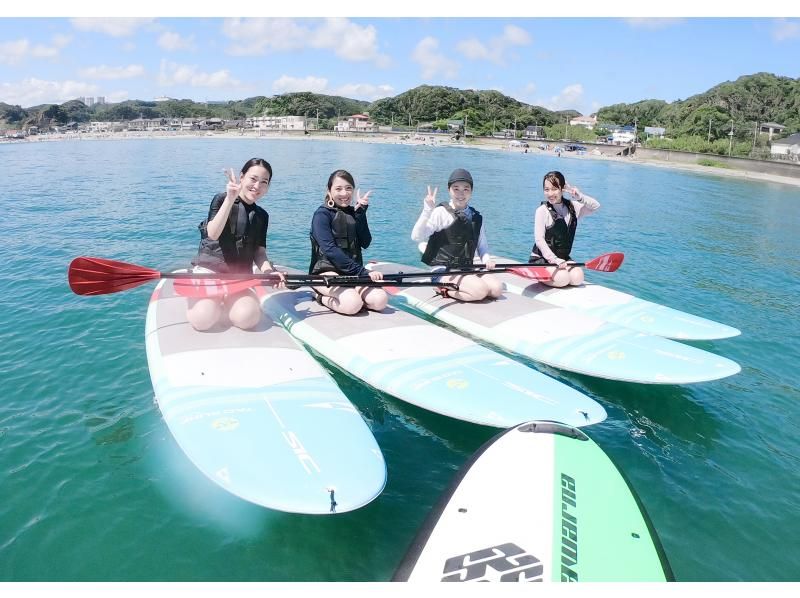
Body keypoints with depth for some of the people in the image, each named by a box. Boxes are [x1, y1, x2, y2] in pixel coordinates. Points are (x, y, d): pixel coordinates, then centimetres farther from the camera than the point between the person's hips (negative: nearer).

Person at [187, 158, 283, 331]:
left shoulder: (262, 216, 13)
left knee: (248, 318, -28)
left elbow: (259, 252, 7)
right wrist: (230, 199, -26)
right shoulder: (221, 200, -1)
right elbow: (213, 234, -18)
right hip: (209, 268, -3)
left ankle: (226, 301, 7)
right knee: (203, 319, -28)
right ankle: (199, 297, 9)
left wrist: (268, 270, -16)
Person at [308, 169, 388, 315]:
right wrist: (362, 272, -23)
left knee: (380, 300, -20)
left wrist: (360, 212, -8)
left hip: (351, 272, 6)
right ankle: (322, 297, -2)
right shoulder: (322, 214, -5)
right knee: (353, 304, -32)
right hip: (326, 271, -6)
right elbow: (330, 250, -18)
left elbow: (365, 243, 0)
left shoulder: (354, 213, 14)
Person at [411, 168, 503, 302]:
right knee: (480, 291, -25)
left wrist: (486, 259, -3)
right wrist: (427, 211, -28)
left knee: (497, 289, -13)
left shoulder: (476, 217, 11)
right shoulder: (441, 212, -8)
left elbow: (482, 244, 19)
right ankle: (445, 290, -3)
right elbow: (416, 237, -18)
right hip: (444, 271, -7)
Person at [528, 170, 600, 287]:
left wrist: (580, 197, -15)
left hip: (563, 258, 5)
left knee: (578, 277, -17)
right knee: (563, 279, -25)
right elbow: (539, 240, -16)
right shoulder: (542, 211, -12)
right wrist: (555, 260, -23)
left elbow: (596, 206, 2)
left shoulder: (572, 207, 3)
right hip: (540, 259, -5)